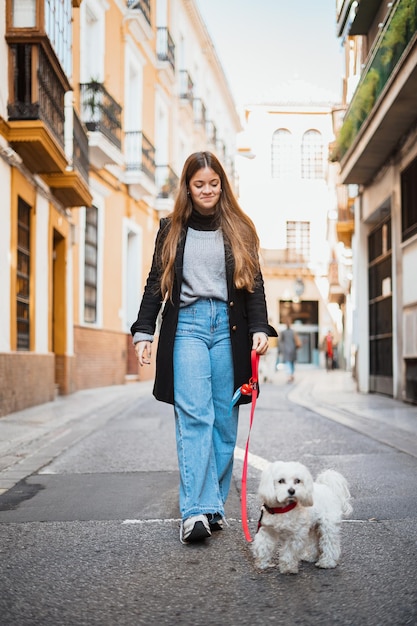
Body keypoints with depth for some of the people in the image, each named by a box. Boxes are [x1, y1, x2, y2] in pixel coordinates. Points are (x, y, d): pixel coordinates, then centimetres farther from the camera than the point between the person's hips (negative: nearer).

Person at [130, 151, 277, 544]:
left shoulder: (239, 231, 14)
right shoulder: (172, 230, 13)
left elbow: (254, 285, 10)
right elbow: (156, 283, 11)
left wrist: (260, 328, -4)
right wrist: (143, 331, 1)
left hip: (229, 328, 1)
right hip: (186, 325, -1)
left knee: (224, 419, 2)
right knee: (193, 416, -13)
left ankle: (215, 503, 12)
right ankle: (196, 510, -18)